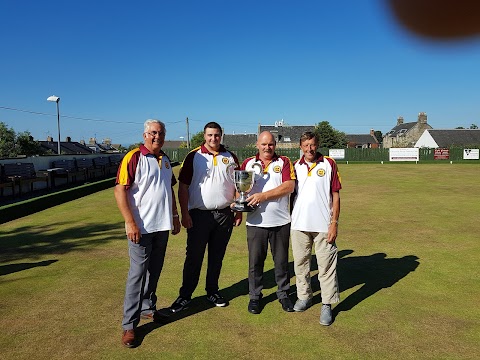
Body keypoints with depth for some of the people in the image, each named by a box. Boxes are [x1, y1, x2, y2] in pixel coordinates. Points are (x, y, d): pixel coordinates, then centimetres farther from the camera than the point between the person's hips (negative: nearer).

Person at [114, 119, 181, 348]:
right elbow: (120, 191, -15)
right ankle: (129, 325, 9)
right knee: (138, 273, -2)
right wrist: (130, 222, -20)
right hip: (141, 227, -7)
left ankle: (148, 308, 33)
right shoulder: (133, 157, -11)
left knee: (154, 271, 16)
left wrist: (175, 216, 18)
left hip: (162, 226, 7)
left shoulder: (165, 160, 12)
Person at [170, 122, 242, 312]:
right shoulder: (194, 156, -2)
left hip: (224, 214, 3)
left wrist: (239, 211, 6)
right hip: (199, 214, -3)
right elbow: (183, 186, -4)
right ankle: (185, 295, 15)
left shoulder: (230, 157, 8)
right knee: (194, 256, 2)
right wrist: (185, 213, -11)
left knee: (217, 257, 13)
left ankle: (212, 292, 28)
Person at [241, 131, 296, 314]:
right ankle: (255, 296, 25)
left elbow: (289, 186, -11)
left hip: (281, 222, -1)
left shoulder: (284, 162, 2)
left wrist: (263, 196, -16)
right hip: (255, 222, 1)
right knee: (255, 261, 9)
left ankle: (283, 294, 29)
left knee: (281, 261, 12)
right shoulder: (247, 163, 8)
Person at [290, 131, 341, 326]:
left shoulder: (329, 164, -2)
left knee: (326, 265, 2)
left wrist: (334, 222, -8)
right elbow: (291, 193, 12)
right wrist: (290, 220, 7)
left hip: (323, 225, -3)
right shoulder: (296, 166, 7)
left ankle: (327, 305, 13)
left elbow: (335, 195, -2)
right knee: (300, 263, 14)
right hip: (299, 224, 3)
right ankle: (304, 296, 31)